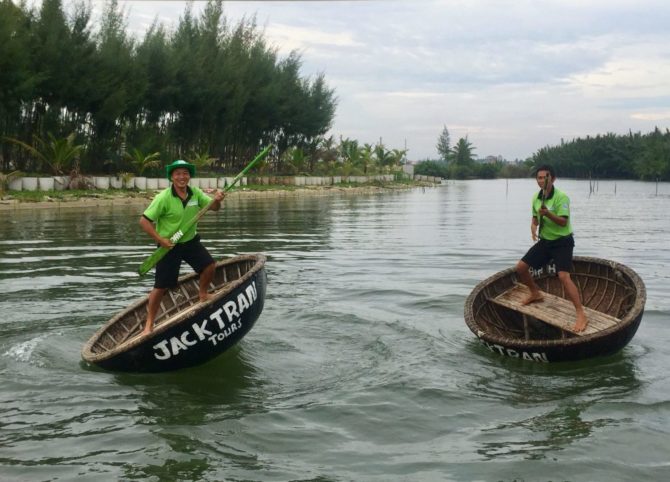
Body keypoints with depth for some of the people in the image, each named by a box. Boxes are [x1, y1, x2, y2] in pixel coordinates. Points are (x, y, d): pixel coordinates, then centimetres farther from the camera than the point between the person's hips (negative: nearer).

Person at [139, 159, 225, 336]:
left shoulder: (195, 193, -4)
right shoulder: (163, 198, -20)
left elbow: (213, 207, 2)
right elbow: (144, 221, -19)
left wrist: (217, 200, -21)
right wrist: (160, 239, -21)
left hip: (190, 241, 5)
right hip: (169, 246, -5)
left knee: (209, 265, -6)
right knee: (161, 287, -3)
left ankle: (203, 295, 24)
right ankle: (149, 325, 10)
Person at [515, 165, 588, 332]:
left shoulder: (561, 197, -18)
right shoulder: (536, 198, 4)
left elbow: (563, 222, -25)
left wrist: (548, 213, -40)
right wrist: (533, 225, -2)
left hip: (562, 241, -7)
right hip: (545, 241, 7)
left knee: (563, 276, -25)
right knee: (521, 267, 5)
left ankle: (581, 315, -24)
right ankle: (535, 294, 32)